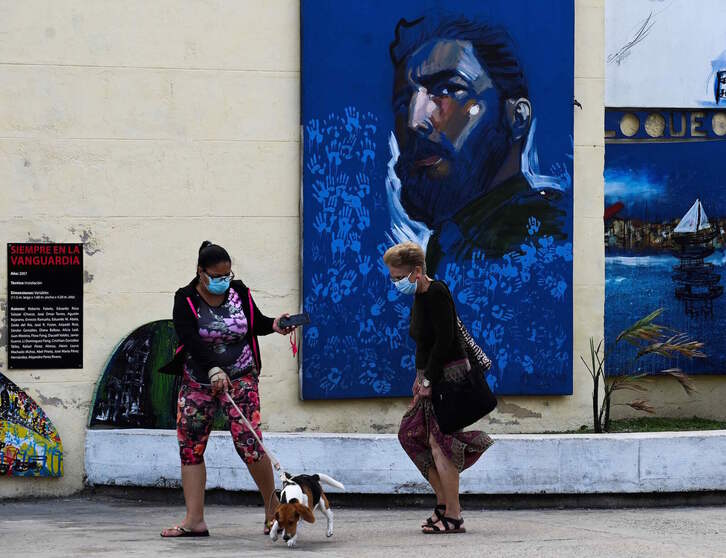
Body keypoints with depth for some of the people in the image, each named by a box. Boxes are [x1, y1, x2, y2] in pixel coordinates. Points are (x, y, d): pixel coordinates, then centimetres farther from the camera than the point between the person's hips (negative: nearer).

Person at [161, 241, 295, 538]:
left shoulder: (239, 292, -2)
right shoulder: (186, 299, -7)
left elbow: (255, 323, 15)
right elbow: (190, 339, -21)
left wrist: (273, 325, -7)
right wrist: (213, 369, -34)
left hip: (240, 378, -1)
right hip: (198, 380, 1)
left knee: (248, 444, -14)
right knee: (190, 447, -1)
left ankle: (272, 505, 6)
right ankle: (194, 521, 2)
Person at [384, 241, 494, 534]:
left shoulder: (437, 294, -17)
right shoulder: (419, 296, 12)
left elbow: (444, 340, -21)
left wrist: (429, 380, -18)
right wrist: (420, 376, 12)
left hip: (449, 374, -10)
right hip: (432, 377, 10)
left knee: (440, 443, -10)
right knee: (410, 434, 10)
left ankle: (453, 517, -7)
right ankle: (444, 502, 15)